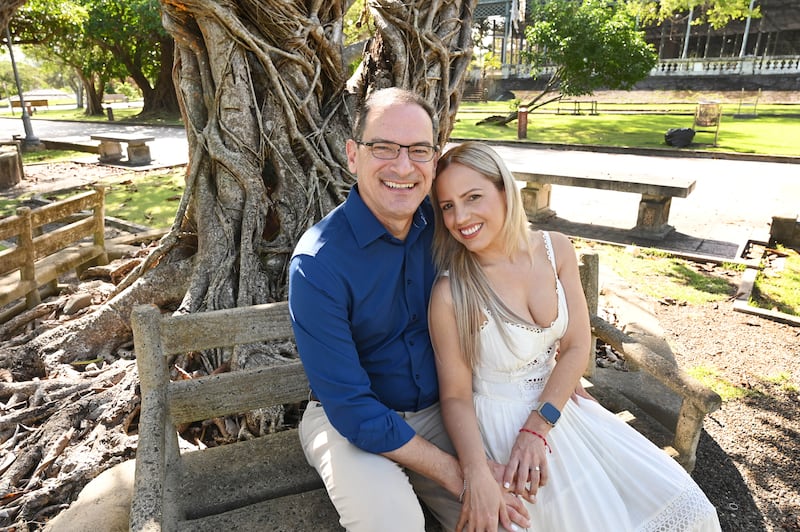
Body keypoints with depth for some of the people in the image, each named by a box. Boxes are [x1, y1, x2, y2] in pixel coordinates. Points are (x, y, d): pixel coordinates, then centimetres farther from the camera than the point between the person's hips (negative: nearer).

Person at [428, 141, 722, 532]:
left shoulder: (556, 250, -7)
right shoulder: (450, 293, -21)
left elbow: (576, 349, -6)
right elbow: (456, 395, -14)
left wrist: (536, 427, -14)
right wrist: (477, 475, -28)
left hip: (559, 405, 5)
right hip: (499, 422, -4)